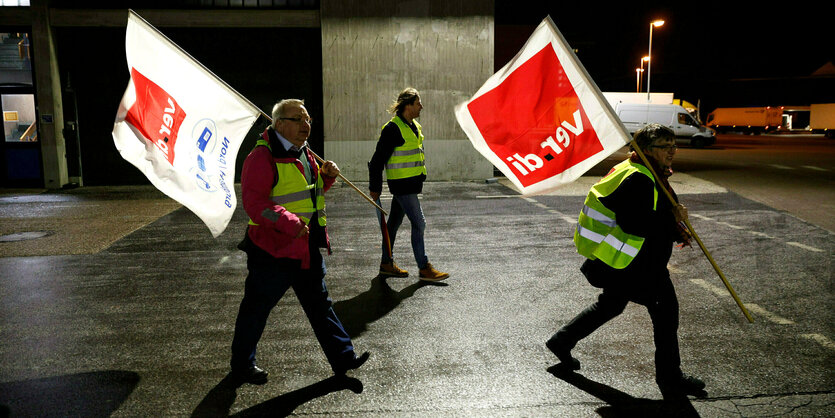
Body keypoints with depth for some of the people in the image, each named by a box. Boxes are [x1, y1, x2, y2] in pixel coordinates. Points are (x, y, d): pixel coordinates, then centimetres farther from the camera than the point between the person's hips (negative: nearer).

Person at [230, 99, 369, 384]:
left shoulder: (304, 154, 13)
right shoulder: (263, 157, -15)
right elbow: (254, 201, -23)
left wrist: (327, 177, 5)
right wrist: (288, 222, -33)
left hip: (308, 249, 8)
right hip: (273, 249, -8)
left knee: (320, 304, 14)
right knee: (257, 307, 8)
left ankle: (342, 357, 22)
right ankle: (242, 364, 26)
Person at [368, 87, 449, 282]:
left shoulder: (415, 127, 13)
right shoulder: (393, 128, -15)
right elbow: (378, 159, -13)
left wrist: (419, 178, 24)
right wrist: (375, 188, -11)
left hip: (411, 183, 9)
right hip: (401, 184, -9)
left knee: (394, 222, 15)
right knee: (418, 223, -8)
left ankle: (386, 264, 25)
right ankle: (424, 268, 0)